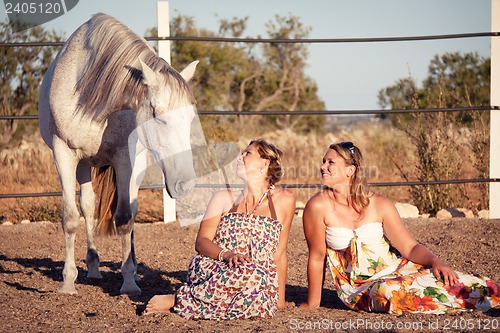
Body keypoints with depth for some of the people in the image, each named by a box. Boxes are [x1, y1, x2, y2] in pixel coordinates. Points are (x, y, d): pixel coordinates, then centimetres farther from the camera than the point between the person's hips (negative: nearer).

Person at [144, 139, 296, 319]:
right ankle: (178, 298, -23)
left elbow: (279, 254, 14)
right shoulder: (224, 198, 13)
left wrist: (280, 298, 13)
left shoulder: (284, 200, 11)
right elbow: (201, 242, 3)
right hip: (212, 269, -1)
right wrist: (227, 254, -18)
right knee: (248, 273, -38)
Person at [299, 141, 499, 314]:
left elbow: (410, 248, -1)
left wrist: (436, 262, -20)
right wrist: (313, 304, 1)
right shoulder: (319, 206, -10)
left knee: (442, 278, -25)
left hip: (394, 270, 3)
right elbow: (317, 257, -4)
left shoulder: (379, 205, -3)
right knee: (388, 292, -36)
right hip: (357, 288, -2)